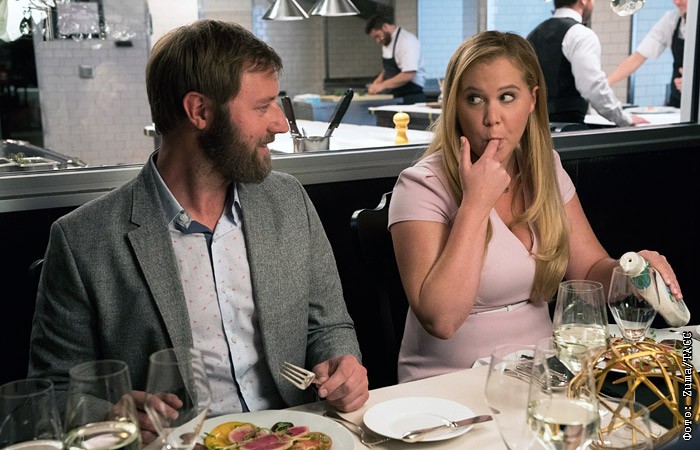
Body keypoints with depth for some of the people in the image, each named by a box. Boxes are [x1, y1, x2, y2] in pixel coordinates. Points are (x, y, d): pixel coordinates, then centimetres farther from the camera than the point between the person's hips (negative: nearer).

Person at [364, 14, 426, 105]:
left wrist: (382, 85, -19)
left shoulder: (407, 41, -16)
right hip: (394, 97, 8)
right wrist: (378, 80, 5)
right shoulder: (387, 42, 13)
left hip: (410, 98, -8)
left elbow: (408, 75, -24)